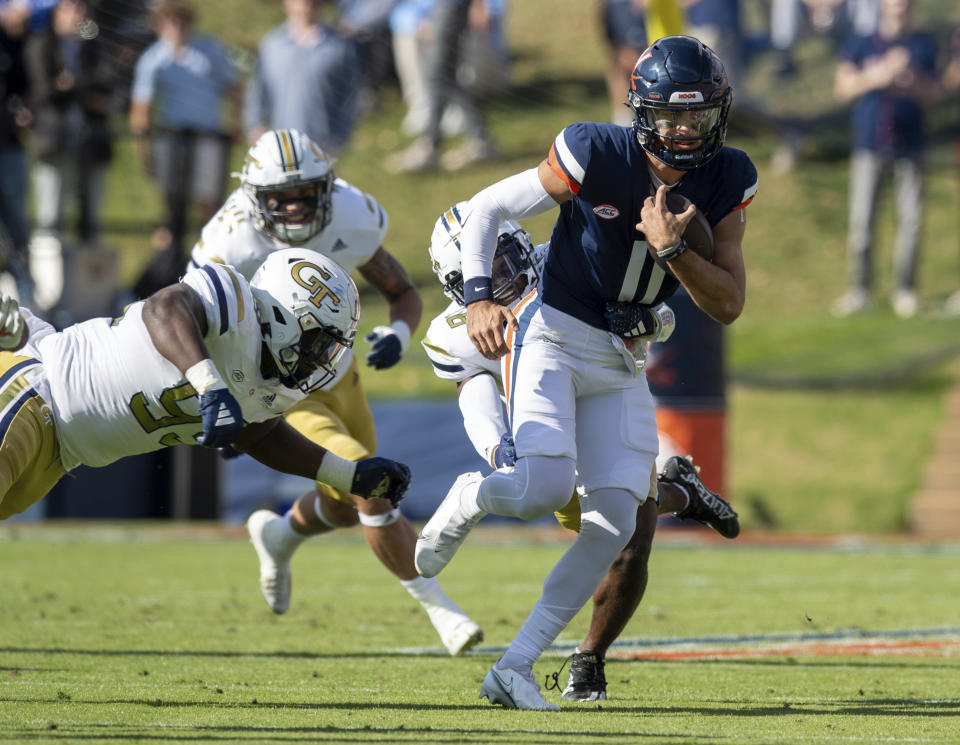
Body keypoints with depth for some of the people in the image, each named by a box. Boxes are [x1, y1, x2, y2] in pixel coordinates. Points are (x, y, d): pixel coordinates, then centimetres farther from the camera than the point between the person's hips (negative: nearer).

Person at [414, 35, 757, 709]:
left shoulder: (727, 180, -5)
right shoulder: (597, 156, -18)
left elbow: (729, 305, -7)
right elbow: (489, 207, -8)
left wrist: (672, 250, -23)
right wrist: (479, 298, -21)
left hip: (621, 363, 5)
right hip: (553, 336, -5)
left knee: (615, 522, -5)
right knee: (545, 490, -24)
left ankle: (515, 668, 3)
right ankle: (468, 499, 13)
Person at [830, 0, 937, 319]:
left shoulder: (924, 44, 10)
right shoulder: (860, 43, 7)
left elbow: (930, 93, 5)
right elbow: (843, 87, -2)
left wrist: (909, 76, -15)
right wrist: (875, 77, -19)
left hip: (909, 144, 1)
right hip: (870, 144, -1)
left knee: (911, 218, -3)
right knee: (861, 220, -5)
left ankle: (905, 290, 6)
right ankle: (859, 289, 2)